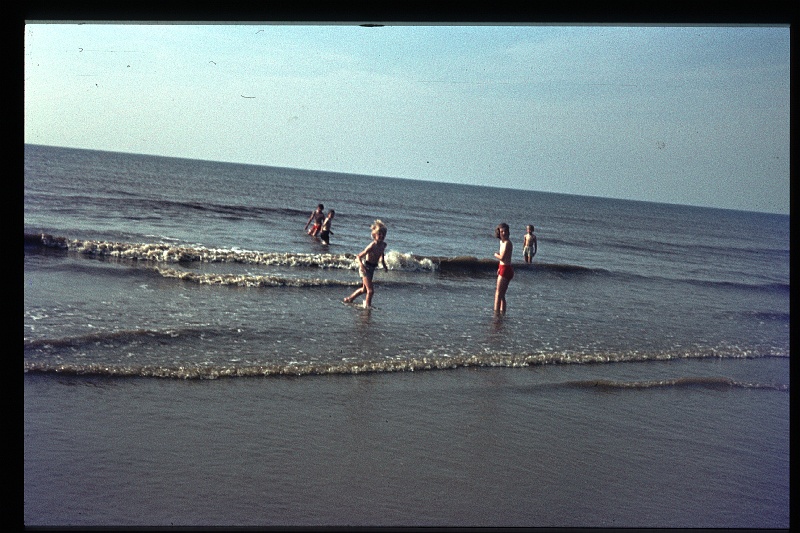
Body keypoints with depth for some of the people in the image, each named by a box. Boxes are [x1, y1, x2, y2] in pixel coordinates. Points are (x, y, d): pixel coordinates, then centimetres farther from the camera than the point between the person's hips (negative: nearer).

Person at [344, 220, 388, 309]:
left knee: (364, 289, 21)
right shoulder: (372, 246, -25)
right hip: (366, 267, -8)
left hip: (372, 268, 8)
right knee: (371, 290, -10)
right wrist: (362, 266, -37)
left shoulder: (383, 245, -4)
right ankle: (367, 306, 10)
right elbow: (359, 257, -23)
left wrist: (384, 264, 13)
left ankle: (349, 299, 39)